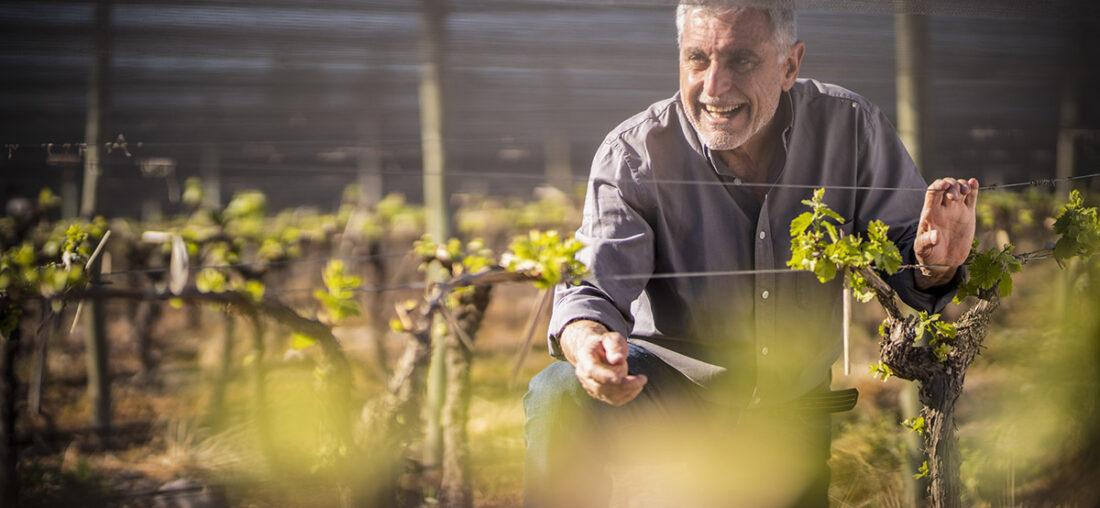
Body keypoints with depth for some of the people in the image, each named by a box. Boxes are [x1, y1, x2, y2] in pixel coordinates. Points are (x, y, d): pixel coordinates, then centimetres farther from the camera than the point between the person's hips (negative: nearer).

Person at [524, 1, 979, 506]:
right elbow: (592, 288, -24)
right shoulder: (632, 155, -16)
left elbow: (900, 255, -7)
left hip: (793, 410, 3)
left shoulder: (850, 128, -11)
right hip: (671, 384, -3)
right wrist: (587, 342, -49)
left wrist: (933, 262, -33)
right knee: (560, 398, -30)